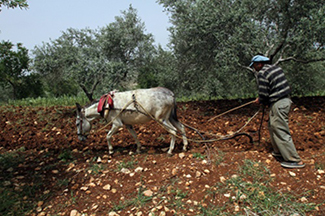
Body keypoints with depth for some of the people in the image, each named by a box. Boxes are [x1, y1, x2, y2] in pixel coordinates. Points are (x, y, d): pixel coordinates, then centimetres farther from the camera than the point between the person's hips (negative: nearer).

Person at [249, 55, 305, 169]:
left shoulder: (262, 73, -15)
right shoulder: (276, 68, 13)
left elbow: (263, 94, -17)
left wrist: (260, 101, 6)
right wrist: (262, 99, 18)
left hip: (278, 104, -10)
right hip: (285, 99, 10)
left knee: (281, 131, -4)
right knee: (273, 127, 20)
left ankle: (295, 160, 0)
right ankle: (278, 153, 28)